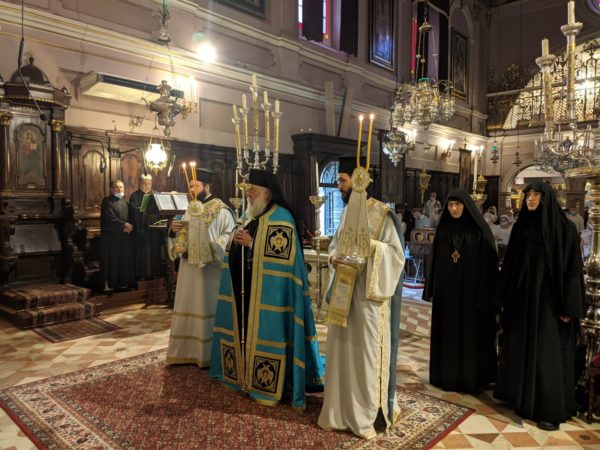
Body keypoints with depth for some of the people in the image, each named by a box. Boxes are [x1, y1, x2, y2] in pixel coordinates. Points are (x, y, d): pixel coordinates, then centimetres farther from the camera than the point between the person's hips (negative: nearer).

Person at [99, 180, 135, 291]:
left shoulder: (124, 201, 17)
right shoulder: (107, 201, -4)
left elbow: (129, 217, 13)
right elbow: (110, 218, -14)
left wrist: (128, 227, -6)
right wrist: (124, 225, -15)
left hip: (124, 236, 6)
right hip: (111, 236, -6)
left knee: (124, 259, 5)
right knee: (112, 260, -4)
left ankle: (123, 282, 12)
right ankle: (109, 284, 2)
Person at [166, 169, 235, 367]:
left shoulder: (222, 210, -8)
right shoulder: (190, 210, 12)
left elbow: (230, 236, -13)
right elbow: (183, 237, 16)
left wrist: (211, 246, -22)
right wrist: (175, 231, -4)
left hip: (210, 268, -6)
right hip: (189, 266, 6)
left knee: (208, 308, 1)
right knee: (188, 308, 11)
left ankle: (209, 354, 14)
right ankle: (187, 352, 23)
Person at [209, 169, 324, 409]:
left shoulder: (281, 218, -12)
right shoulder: (251, 215, 14)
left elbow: (283, 255, -20)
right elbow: (236, 251, 20)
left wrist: (251, 243, -21)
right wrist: (236, 240, -3)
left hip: (267, 293, -8)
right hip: (243, 287, 8)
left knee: (263, 334, -1)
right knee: (244, 330, 15)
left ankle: (266, 385, 13)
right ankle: (245, 374, 31)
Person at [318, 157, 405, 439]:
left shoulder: (382, 214, -12)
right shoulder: (346, 213, 11)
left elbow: (397, 252, -13)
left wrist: (370, 246, -25)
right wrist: (334, 259, -2)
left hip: (369, 295, -7)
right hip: (344, 291, 7)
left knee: (366, 353, 3)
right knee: (342, 350, 14)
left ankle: (366, 414, 19)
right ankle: (342, 409, 29)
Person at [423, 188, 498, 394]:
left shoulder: (480, 230, -7)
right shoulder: (443, 229, 5)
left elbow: (488, 265, -9)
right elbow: (435, 261, 8)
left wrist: (484, 297, -13)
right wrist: (432, 290, 5)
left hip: (471, 293, -4)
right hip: (446, 293, 4)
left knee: (472, 337, 5)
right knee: (447, 336, 10)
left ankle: (472, 379, 19)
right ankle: (447, 376, 24)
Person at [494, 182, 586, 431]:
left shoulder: (564, 228, -8)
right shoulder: (520, 226, 6)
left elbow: (572, 268, -9)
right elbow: (510, 264, 10)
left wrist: (569, 306, -12)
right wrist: (506, 296, 10)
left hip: (549, 299, -5)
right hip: (523, 297, 5)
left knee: (548, 354, 1)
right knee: (521, 349, 13)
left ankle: (551, 410, 13)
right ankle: (521, 396, 29)